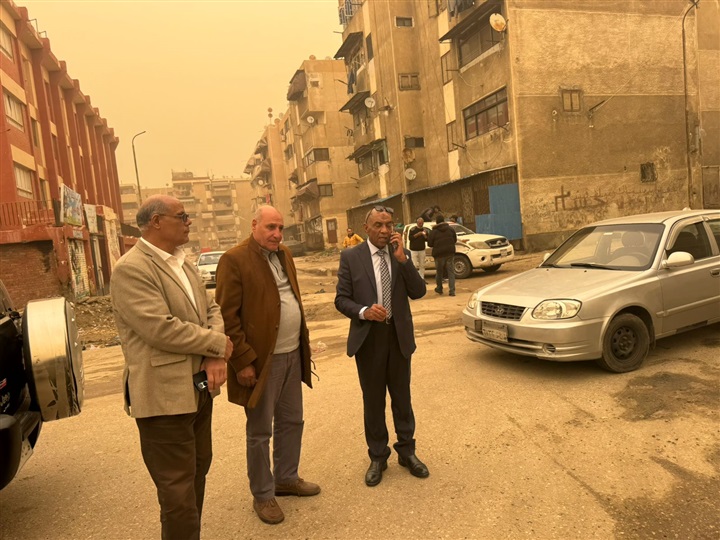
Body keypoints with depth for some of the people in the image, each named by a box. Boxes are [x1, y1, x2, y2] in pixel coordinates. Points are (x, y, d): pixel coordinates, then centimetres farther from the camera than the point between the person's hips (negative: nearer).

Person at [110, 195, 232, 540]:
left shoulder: (183, 264, 11)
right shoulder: (131, 269, -16)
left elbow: (211, 309, 9)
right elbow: (162, 329, -25)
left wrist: (215, 357, -9)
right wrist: (219, 343, -13)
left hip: (199, 389, 9)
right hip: (164, 395, -9)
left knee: (197, 473, 22)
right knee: (179, 491, 4)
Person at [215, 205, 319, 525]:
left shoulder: (284, 255, 10)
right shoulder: (234, 260, -13)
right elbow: (228, 316, -16)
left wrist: (303, 343, 12)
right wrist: (243, 362, -17)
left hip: (293, 355, 8)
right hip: (261, 360, -7)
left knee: (292, 421, 19)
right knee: (260, 431, 8)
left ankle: (286, 478, 39)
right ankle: (262, 495, 26)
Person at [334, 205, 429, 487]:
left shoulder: (401, 254, 2)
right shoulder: (350, 257, -5)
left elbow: (418, 292, -7)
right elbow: (341, 299, -5)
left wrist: (402, 259, -16)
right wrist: (363, 311, -23)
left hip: (399, 336, 2)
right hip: (368, 337, -2)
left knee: (402, 397, 14)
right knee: (373, 400, 11)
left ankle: (407, 451, 33)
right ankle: (377, 457, 29)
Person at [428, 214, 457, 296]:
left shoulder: (433, 231, -7)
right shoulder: (450, 229, 4)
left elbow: (430, 244, -6)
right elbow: (455, 240, 11)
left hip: (439, 254, -2)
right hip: (450, 253, 2)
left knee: (439, 272, 13)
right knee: (451, 272, 2)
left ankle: (439, 288, 26)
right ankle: (452, 290, -5)